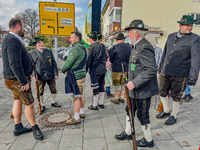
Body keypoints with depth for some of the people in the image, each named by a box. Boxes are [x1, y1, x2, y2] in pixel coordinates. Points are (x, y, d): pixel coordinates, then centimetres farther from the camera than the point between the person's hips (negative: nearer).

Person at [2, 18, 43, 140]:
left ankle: (18, 128, 30)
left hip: (18, 79, 11)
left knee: (18, 102, 16)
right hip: (18, 80, -11)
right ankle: (35, 128, 15)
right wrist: (24, 82, -24)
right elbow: (15, 64, -27)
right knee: (30, 104, -1)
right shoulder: (13, 41, -20)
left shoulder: (11, 39, 13)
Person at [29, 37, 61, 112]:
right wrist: (34, 75, -10)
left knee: (53, 90, 11)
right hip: (40, 76, -1)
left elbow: (53, 63, 4)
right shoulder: (32, 53, -1)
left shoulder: (48, 51, 4)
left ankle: (53, 102, 33)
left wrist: (56, 73, 0)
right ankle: (42, 105, 29)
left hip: (50, 75, 2)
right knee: (40, 92, 9)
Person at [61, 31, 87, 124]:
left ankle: (76, 118, 9)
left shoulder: (76, 49, -18)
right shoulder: (82, 49, 13)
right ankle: (82, 112, 33)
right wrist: (68, 70, 10)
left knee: (75, 97, -2)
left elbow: (68, 63, -15)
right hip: (81, 74, 10)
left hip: (75, 76, -10)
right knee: (80, 95, 19)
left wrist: (63, 70, 4)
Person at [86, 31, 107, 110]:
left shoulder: (91, 48, -12)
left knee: (95, 88, 2)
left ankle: (94, 105, 14)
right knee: (101, 86, 14)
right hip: (103, 70, 6)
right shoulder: (103, 46, 8)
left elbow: (88, 61, -12)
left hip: (95, 70, -6)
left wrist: (85, 70, -4)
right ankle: (101, 103, 25)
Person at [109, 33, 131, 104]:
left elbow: (111, 58, -6)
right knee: (123, 83, 15)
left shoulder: (115, 47, -13)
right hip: (125, 68, 5)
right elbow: (129, 58, 10)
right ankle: (122, 98, 25)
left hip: (117, 69, -5)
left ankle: (116, 99, 14)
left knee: (117, 84, 4)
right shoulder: (128, 47, 3)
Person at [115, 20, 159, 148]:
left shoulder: (145, 48, -21)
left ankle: (148, 140, 32)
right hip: (135, 90, 10)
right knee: (129, 111, 22)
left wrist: (134, 83, -27)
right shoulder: (136, 46, 11)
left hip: (143, 90, -10)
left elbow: (151, 70, -28)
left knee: (143, 116, 8)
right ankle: (128, 133, 43)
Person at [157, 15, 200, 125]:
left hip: (180, 74, -5)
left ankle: (174, 116, 30)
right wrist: (161, 67, 22)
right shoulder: (171, 36, 9)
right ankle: (166, 111, 37)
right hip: (165, 72, 5)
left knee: (176, 96, 8)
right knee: (162, 93, 14)